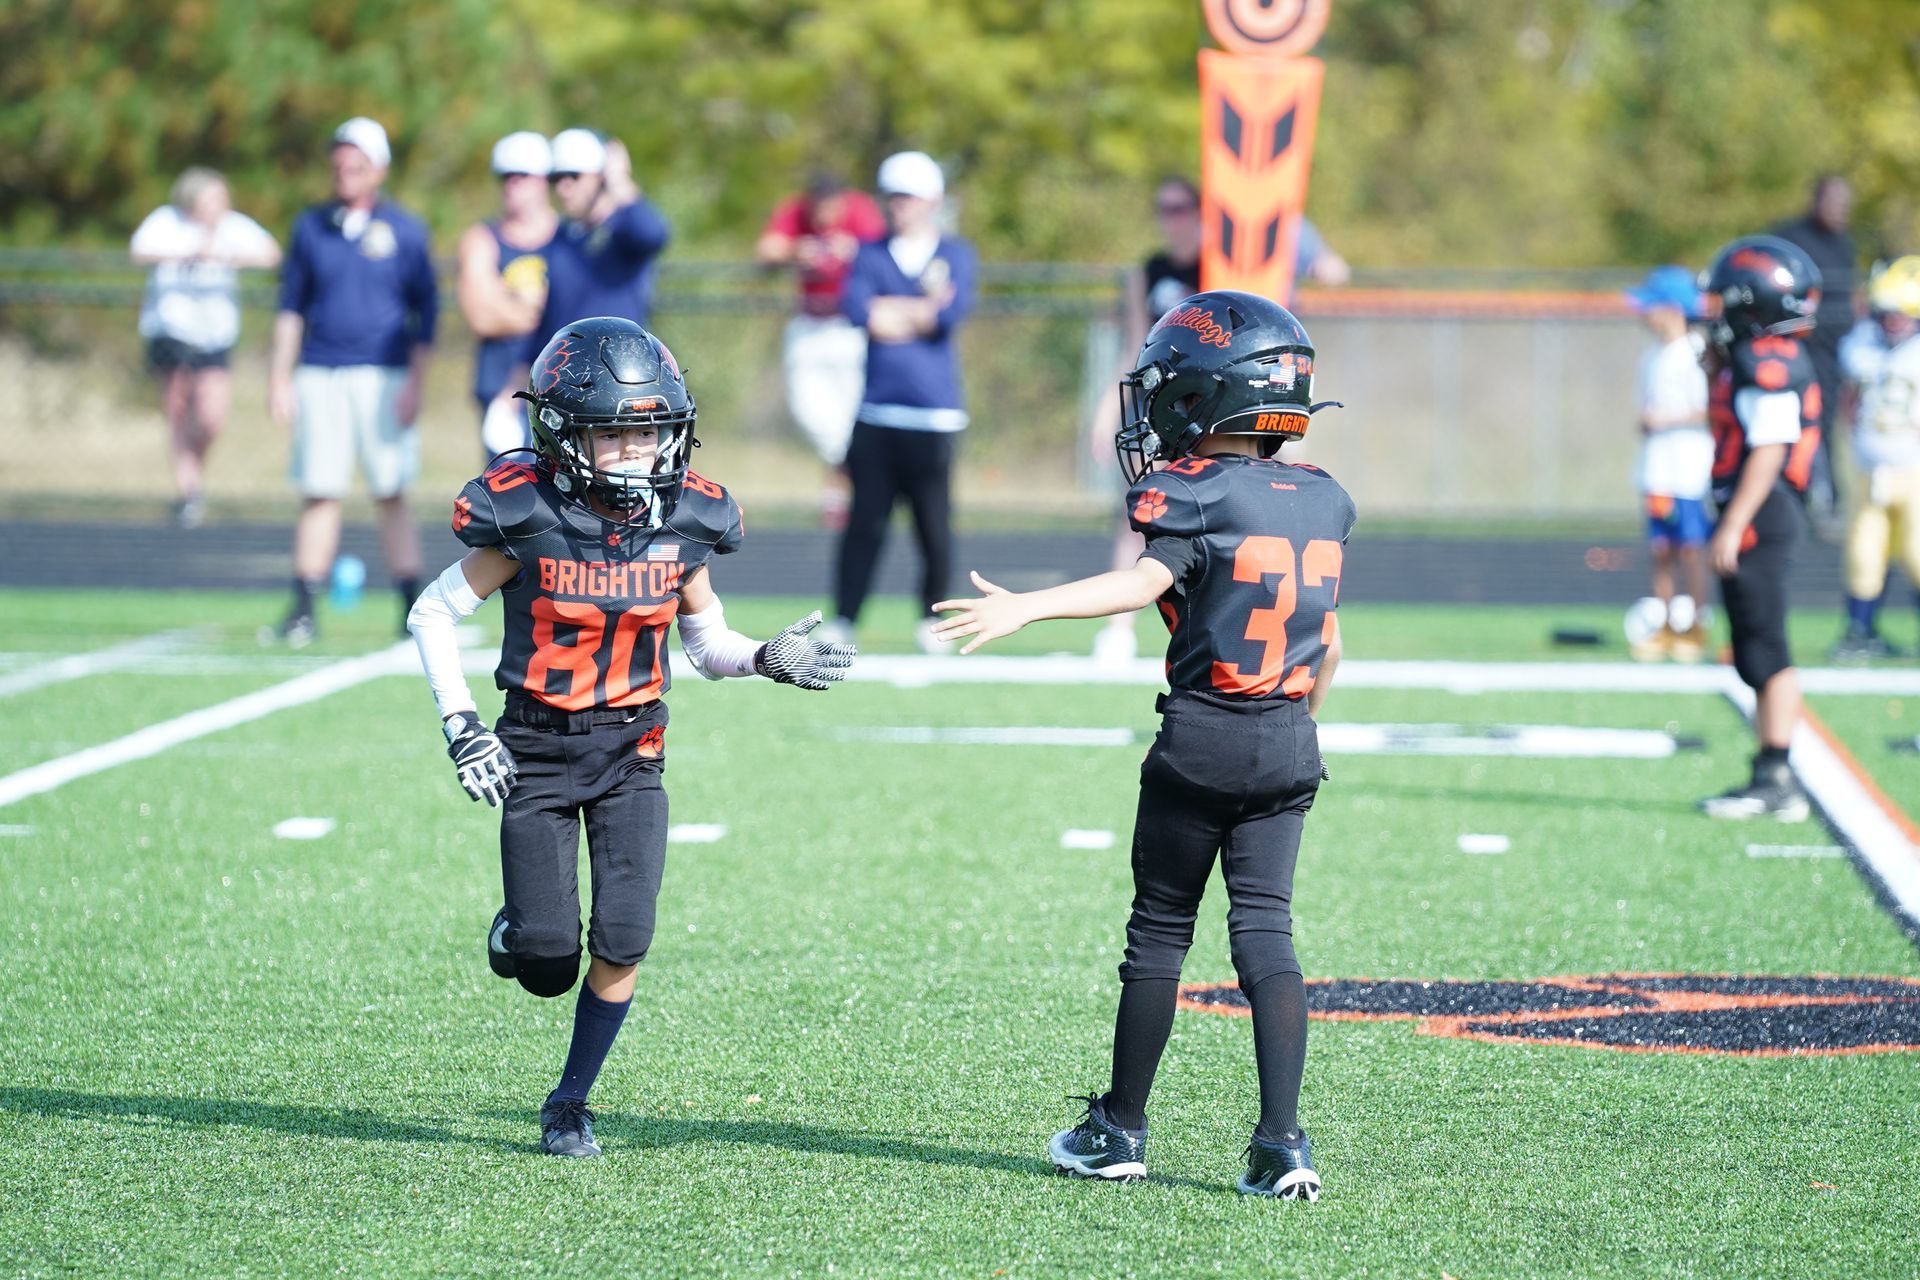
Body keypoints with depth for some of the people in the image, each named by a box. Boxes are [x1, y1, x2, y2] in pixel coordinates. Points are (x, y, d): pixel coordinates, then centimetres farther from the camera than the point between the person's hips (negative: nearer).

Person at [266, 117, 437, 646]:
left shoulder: (404, 230, 1)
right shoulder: (311, 227, 9)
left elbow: (425, 311, 2)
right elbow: (291, 306, 12)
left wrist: (415, 384, -6)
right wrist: (280, 376, 5)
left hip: (383, 376, -2)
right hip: (319, 378, 2)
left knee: (391, 495, -1)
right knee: (319, 494, 0)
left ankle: (414, 608, 5)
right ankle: (303, 611, 2)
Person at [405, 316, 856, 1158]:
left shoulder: (682, 523, -5)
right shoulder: (527, 520, -14)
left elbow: (708, 646, 8)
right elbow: (433, 614, -3)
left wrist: (770, 660, -12)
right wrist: (460, 726, -12)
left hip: (631, 752, 2)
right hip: (537, 749, -2)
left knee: (623, 944, -8)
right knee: (549, 965, -5)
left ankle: (570, 1104, 13)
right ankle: (517, 932, 32)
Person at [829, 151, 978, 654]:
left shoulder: (956, 255, 7)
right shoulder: (871, 255, 12)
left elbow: (952, 313, -11)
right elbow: (855, 306, -7)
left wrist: (889, 313, -3)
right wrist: (923, 310, -6)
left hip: (933, 414, -1)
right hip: (876, 410, 1)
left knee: (934, 522, 0)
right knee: (865, 520, -1)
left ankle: (932, 618, 16)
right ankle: (842, 619, 5)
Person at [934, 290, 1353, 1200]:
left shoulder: (1197, 498, -11)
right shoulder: (1322, 504, 9)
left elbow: (1141, 583, -27)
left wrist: (1025, 606, -36)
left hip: (1200, 739, -5)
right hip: (1291, 745, 5)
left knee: (1160, 929, 8)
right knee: (1265, 929, 3)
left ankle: (1120, 1128, 19)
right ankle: (1282, 1141, -8)